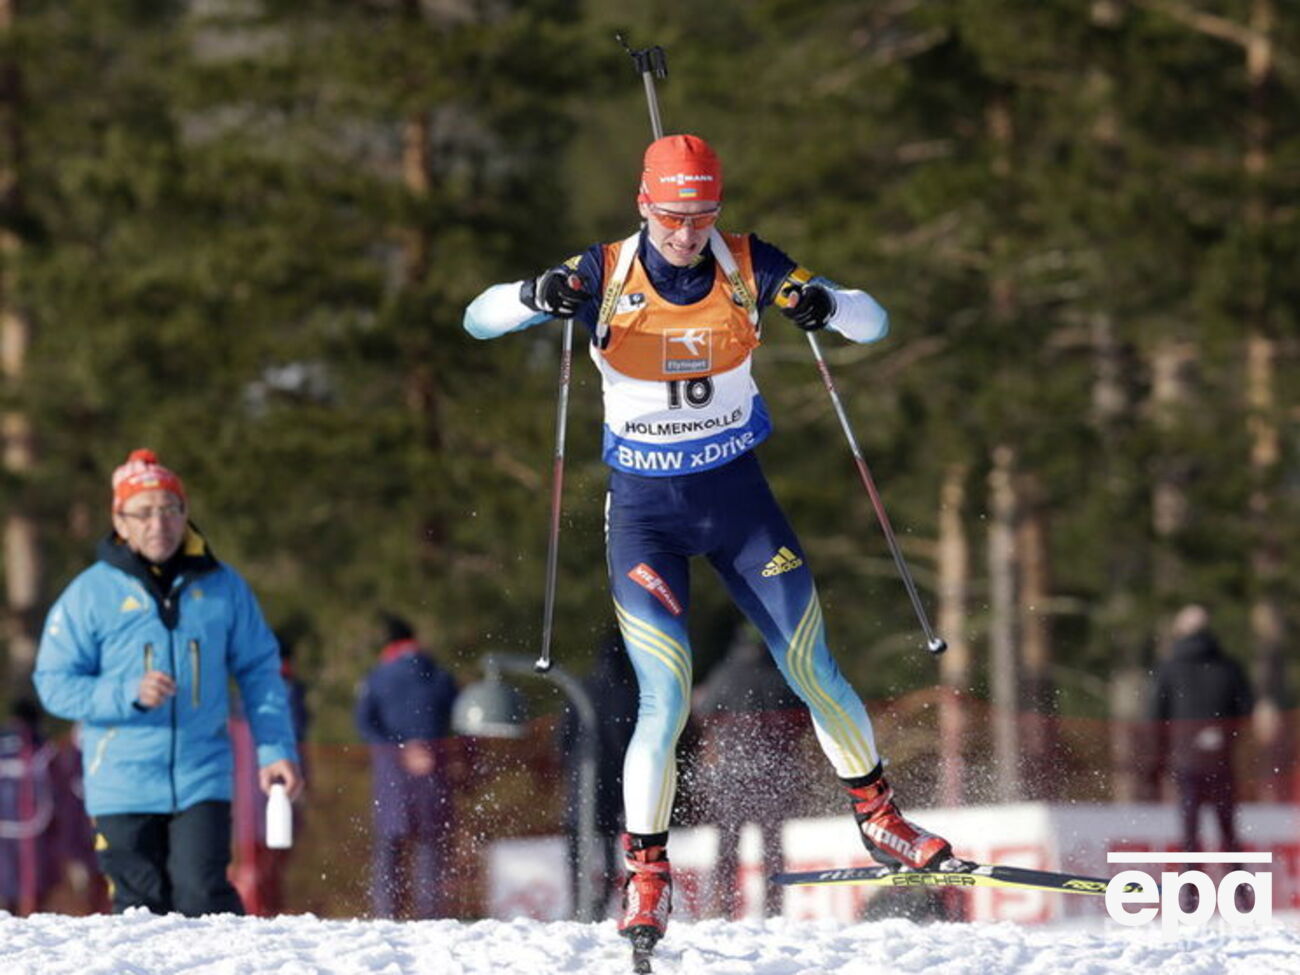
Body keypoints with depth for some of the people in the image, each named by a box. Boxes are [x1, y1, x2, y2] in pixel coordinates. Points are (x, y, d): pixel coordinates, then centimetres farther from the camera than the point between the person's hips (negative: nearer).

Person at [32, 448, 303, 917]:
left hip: (202, 783, 0)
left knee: (203, 901, -13)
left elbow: (259, 671, 13)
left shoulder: (222, 587, 5)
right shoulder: (91, 594, -1)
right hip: (123, 786, 0)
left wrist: (275, 749, 3)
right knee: (143, 909, 3)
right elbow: (54, 683, -2)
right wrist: (129, 695, -16)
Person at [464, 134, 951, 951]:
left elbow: (874, 323, -7)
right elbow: (479, 319, -11)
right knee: (667, 700, -12)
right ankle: (647, 872, 2)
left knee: (815, 674, 4)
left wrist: (827, 305, -31)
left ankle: (879, 819, 25)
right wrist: (537, 296, -33)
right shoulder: (605, 276, -11)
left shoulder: (749, 268, -8)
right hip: (644, 510, -2)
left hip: (738, 494, 2)